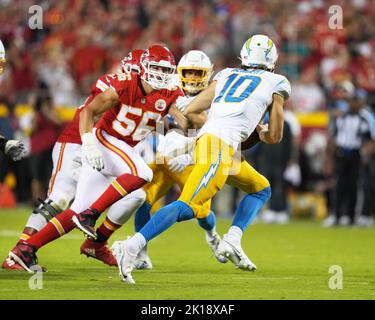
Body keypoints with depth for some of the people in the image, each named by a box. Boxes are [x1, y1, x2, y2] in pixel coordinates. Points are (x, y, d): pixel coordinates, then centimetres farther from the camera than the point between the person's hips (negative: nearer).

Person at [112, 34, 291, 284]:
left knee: (262, 189, 24)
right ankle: (131, 247, -30)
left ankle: (232, 241, 7)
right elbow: (275, 137, 18)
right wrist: (261, 132, 40)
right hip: (221, 144, -7)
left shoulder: (226, 75, 27)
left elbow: (188, 111, 22)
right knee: (187, 207, -17)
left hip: (205, 140, 7)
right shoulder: (277, 84, 15)